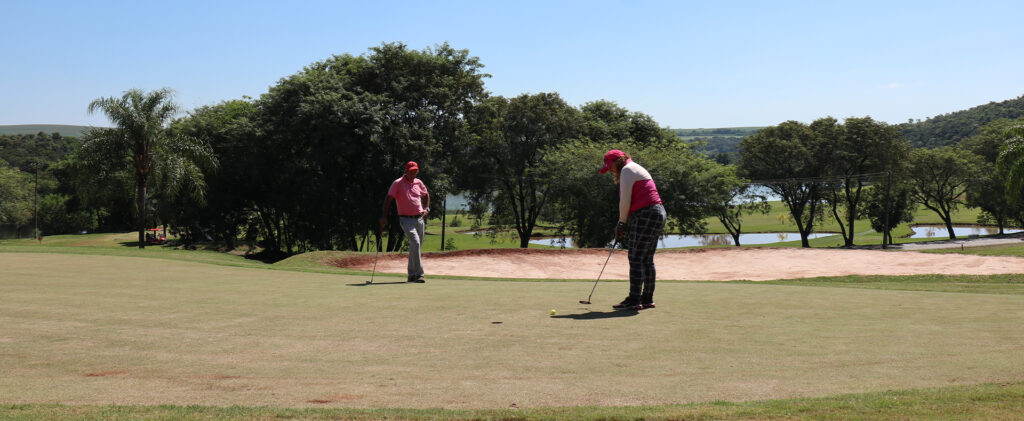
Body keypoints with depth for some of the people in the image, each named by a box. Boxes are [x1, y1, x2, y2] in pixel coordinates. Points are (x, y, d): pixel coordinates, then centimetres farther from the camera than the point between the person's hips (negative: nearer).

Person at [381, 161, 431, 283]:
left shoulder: (418, 183, 10)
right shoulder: (398, 183, -6)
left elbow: (426, 195, 28)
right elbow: (388, 199, -8)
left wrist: (426, 209, 13)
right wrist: (384, 217, -16)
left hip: (419, 218, 6)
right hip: (406, 219, -6)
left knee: (417, 246, 10)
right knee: (415, 243, -22)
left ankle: (412, 275, 23)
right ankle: (418, 274, -22)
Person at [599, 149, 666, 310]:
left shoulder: (627, 170, -6)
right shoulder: (636, 169, 24)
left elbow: (625, 201, -11)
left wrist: (621, 223, 1)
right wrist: (623, 226, 14)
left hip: (646, 216, -10)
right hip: (657, 214, 10)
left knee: (636, 259, -9)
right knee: (647, 259, 11)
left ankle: (634, 300, -10)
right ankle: (647, 299, 14)